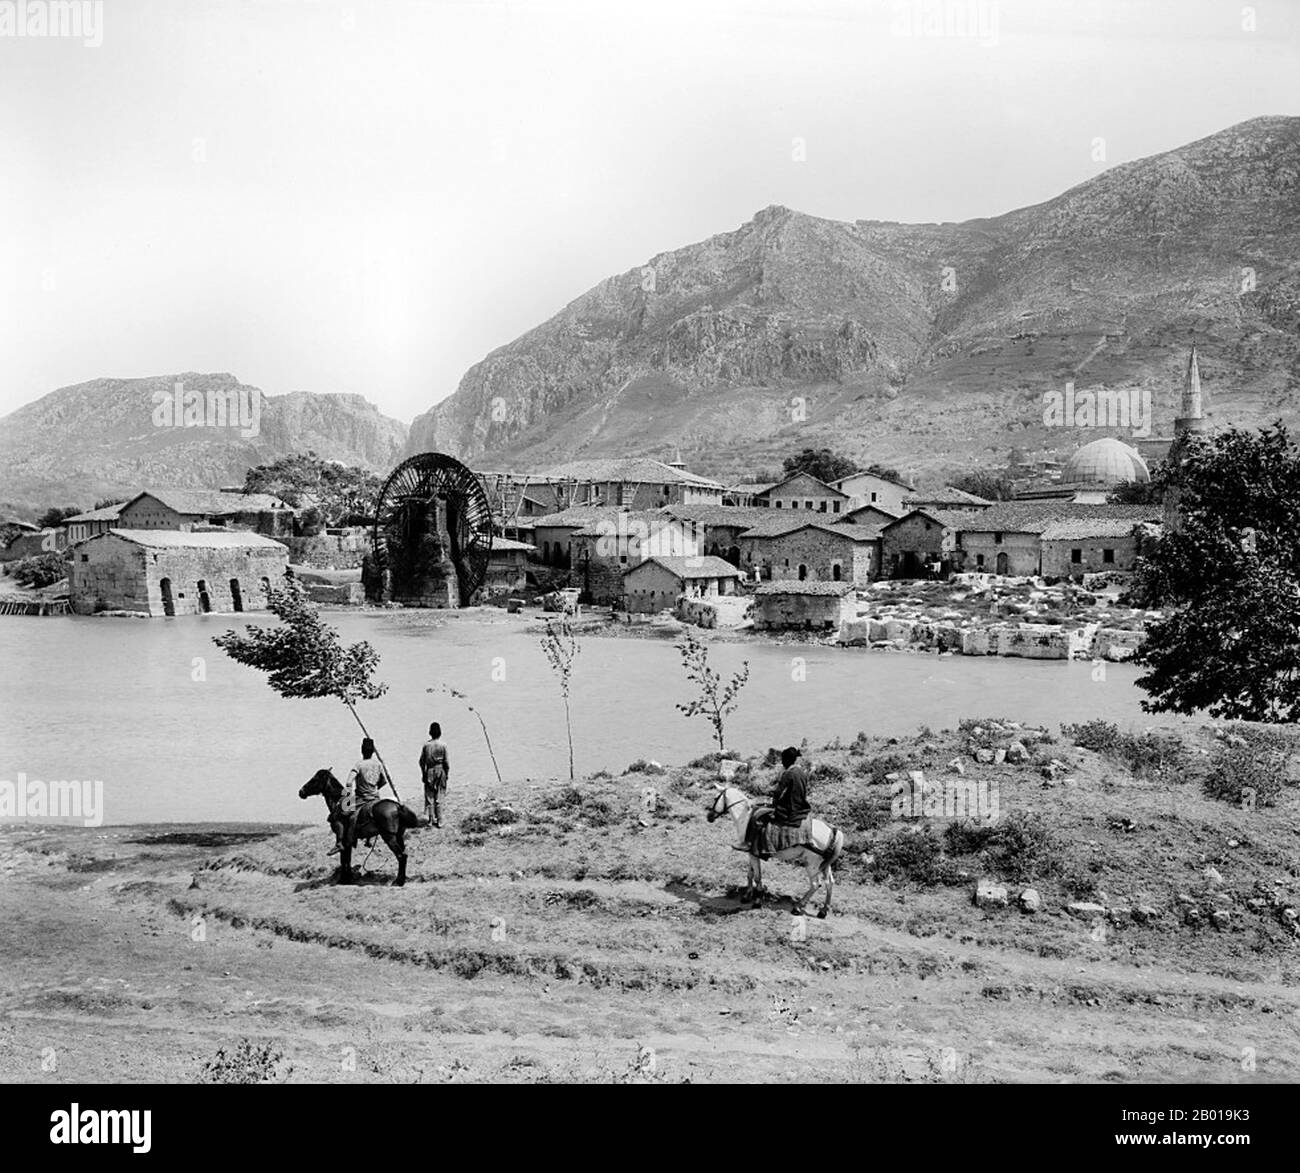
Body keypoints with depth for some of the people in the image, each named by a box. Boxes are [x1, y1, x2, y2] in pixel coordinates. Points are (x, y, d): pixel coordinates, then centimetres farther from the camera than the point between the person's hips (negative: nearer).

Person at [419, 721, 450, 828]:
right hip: (440, 771, -1)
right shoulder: (443, 745, -9)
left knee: (429, 797, 9)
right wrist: (446, 774, 8)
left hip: (429, 772, 1)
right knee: (439, 798, 7)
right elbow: (447, 762, -5)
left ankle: (430, 820, 9)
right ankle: (439, 821, 10)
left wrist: (423, 773, 12)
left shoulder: (426, 745, -5)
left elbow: (421, 760, 0)